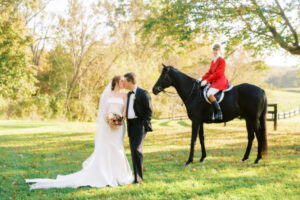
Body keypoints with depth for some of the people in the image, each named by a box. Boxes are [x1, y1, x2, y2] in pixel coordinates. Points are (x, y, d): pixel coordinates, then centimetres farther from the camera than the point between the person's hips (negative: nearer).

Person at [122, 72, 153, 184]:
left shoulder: (143, 93, -7)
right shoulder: (129, 94, 17)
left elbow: (149, 111, -9)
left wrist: (144, 124, -15)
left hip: (140, 124, -8)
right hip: (131, 125, 8)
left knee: (137, 149, -17)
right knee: (133, 151, 7)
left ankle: (138, 178, -12)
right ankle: (137, 176, 12)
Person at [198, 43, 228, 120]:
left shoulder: (222, 60, -8)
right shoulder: (213, 61, 17)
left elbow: (218, 73, -17)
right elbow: (209, 72, 19)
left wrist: (207, 80, -19)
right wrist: (202, 78, 3)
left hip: (220, 81, -10)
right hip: (214, 82, 10)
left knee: (209, 94, -31)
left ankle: (219, 113, -29)